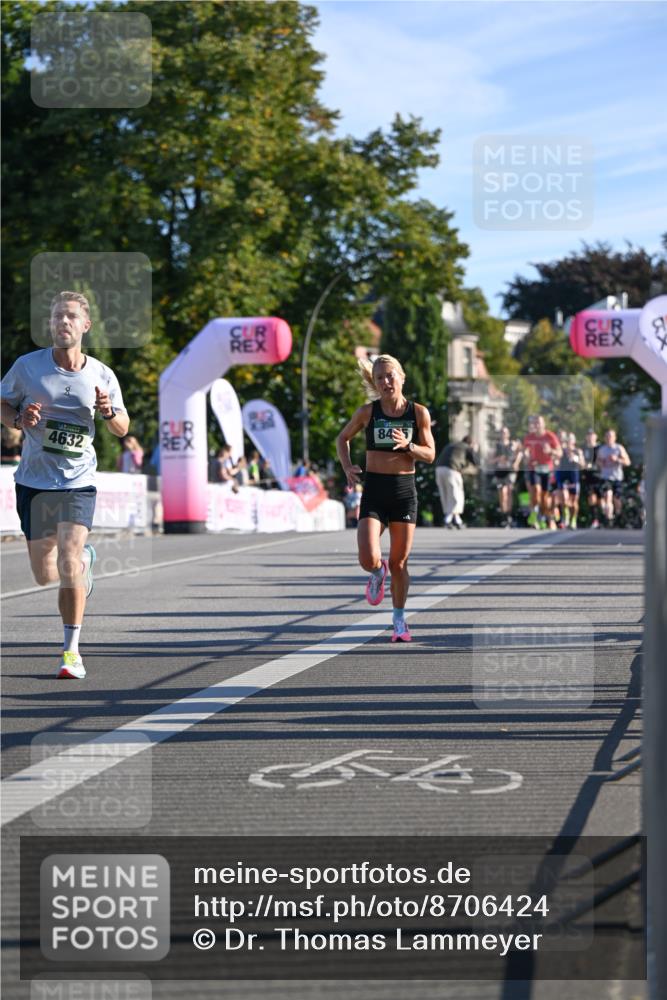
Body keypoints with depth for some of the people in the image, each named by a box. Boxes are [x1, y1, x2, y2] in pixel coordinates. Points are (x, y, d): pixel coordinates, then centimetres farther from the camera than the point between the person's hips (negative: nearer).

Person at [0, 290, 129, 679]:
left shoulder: (102, 376, -1)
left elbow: (123, 429, 9)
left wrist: (109, 410, -13)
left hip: (79, 482, -1)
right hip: (34, 481, 1)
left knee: (68, 568, -16)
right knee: (45, 574, 6)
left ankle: (72, 650, -2)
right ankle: (85, 558, 42)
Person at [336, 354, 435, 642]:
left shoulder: (418, 412, -1)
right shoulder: (368, 412, -1)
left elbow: (430, 454, 2)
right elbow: (343, 438, 14)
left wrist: (407, 445, -17)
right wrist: (347, 467, -2)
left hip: (405, 490, 0)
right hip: (374, 491, 0)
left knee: (399, 562, 6)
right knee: (368, 559, -16)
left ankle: (400, 621, 24)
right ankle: (378, 572, 22)